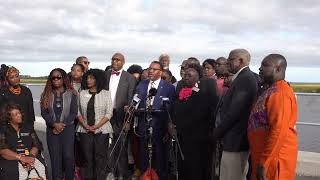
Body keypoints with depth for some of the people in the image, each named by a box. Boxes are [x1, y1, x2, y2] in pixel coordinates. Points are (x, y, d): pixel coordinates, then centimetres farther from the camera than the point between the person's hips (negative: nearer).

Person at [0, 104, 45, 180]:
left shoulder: (28, 128, 18)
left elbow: (36, 145, 9)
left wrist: (31, 157, -14)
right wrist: (21, 158, -17)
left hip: (29, 158, 3)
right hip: (10, 161, -3)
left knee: (41, 169, -27)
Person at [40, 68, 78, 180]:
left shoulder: (71, 94, 0)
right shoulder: (46, 94, 5)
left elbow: (74, 112, -3)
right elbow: (44, 112, 0)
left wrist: (62, 124, -12)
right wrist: (54, 124, -13)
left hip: (68, 128, -2)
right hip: (52, 129, 2)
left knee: (68, 156, -5)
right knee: (55, 157, 3)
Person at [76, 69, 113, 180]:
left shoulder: (106, 93, 1)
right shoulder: (82, 93, 7)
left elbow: (108, 113, -3)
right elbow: (78, 112, 7)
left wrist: (96, 126, -10)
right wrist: (85, 125, -6)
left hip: (101, 130, -2)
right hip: (85, 130, 2)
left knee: (100, 158, 1)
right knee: (87, 158, 3)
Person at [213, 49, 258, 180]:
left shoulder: (245, 78, -18)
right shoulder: (244, 77, 12)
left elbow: (234, 111, -22)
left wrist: (217, 132, -10)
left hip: (235, 141, -10)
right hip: (238, 139, 10)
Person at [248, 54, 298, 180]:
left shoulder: (279, 92, -18)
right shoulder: (271, 90, 14)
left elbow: (279, 131, -25)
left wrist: (264, 163, -23)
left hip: (273, 159, -9)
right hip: (265, 156, 9)